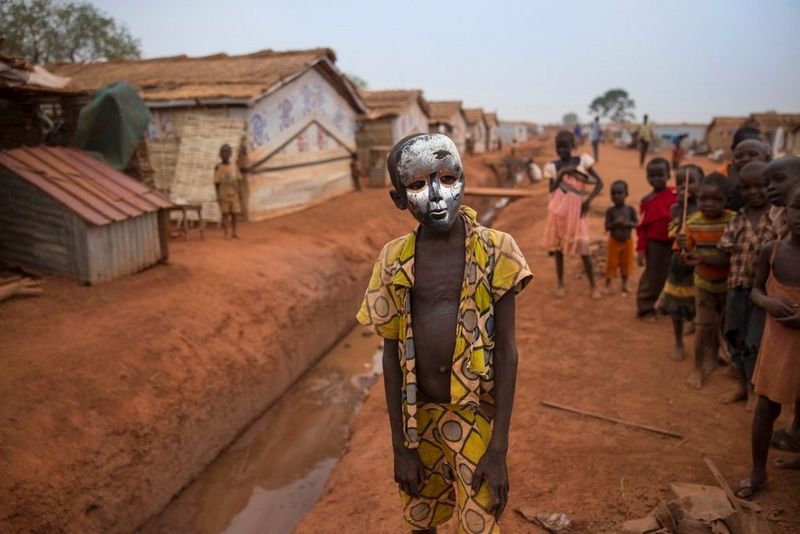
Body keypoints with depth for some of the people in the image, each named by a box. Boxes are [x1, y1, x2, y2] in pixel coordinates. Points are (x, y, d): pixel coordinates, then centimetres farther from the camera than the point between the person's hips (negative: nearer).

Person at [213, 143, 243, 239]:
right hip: (223, 194, -3)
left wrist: (240, 192, 2)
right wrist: (218, 195, -8)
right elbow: (216, 182, -4)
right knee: (225, 213, 0)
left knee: (234, 213, 5)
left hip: (234, 193, 3)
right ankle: (225, 233, 6)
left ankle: (233, 232, 16)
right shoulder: (218, 167, -4)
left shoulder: (234, 165, 5)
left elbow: (238, 180, 7)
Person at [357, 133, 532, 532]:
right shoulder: (395, 261, -6)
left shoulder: (494, 252, -12)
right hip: (418, 415, 3)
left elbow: (506, 352, -9)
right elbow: (392, 354, 0)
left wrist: (499, 449, -11)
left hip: (476, 416, -2)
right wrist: (400, 445, 1)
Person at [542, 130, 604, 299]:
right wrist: (562, 174, -13)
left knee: (583, 249, -3)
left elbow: (599, 182, -3)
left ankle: (593, 285, 10)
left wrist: (588, 200, -15)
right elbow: (551, 190, -3)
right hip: (558, 212, 2)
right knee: (558, 247, 7)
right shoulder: (553, 166, 3)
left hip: (576, 211, -2)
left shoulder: (582, 161, -1)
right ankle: (560, 283, 19)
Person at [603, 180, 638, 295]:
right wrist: (615, 222, -32)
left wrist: (629, 223, -25)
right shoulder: (610, 211, -12)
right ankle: (608, 285, 20)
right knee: (611, 263, 6)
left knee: (626, 264, 13)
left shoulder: (630, 210, -7)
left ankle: (625, 284, 29)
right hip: (614, 242, -2)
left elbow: (637, 223, -5)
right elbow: (607, 227, -15)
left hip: (627, 241, 2)